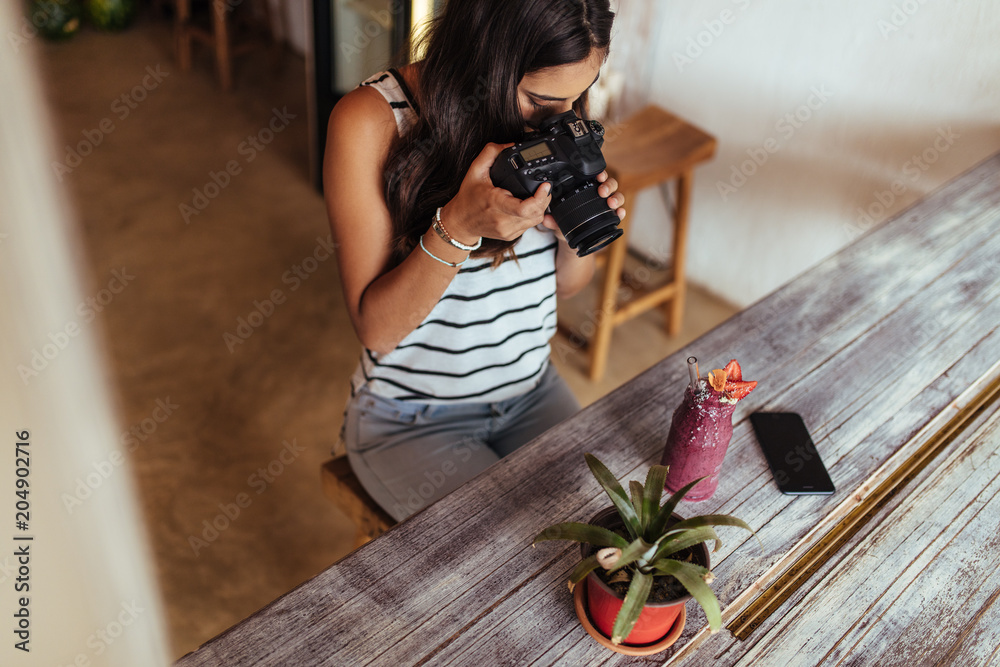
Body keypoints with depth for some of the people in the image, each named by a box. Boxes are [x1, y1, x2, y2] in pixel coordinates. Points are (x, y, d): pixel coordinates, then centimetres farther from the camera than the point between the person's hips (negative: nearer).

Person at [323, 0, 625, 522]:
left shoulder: (551, 116, -6)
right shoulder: (370, 121, -20)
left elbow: (564, 284, 3)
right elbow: (376, 328, -20)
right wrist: (459, 225, -35)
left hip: (532, 391, 5)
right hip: (411, 418, -4)